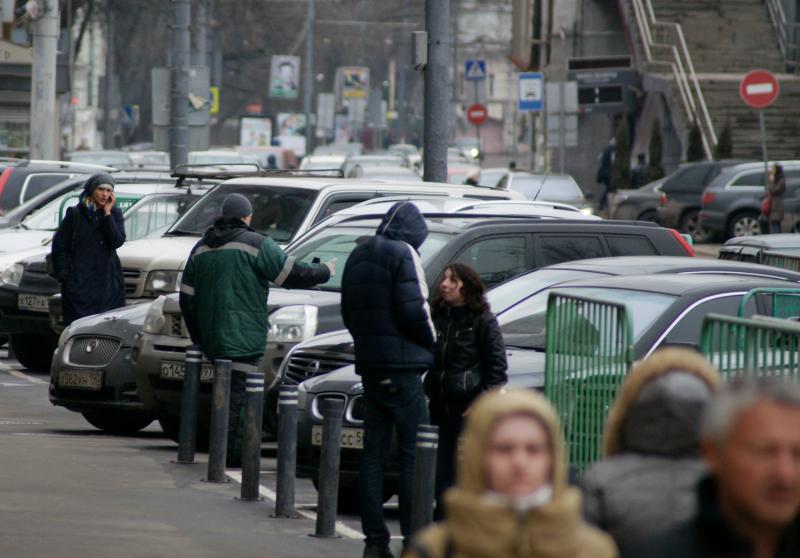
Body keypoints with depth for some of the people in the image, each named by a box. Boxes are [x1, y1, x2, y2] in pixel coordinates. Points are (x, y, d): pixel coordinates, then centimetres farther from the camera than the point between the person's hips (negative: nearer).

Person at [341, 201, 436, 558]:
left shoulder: (358, 256, 16)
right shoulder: (403, 254, -10)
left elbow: (348, 311, 20)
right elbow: (414, 309, -16)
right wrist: (431, 342, -1)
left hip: (369, 365, 8)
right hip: (402, 366, -8)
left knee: (373, 454, 8)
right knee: (413, 454, -5)